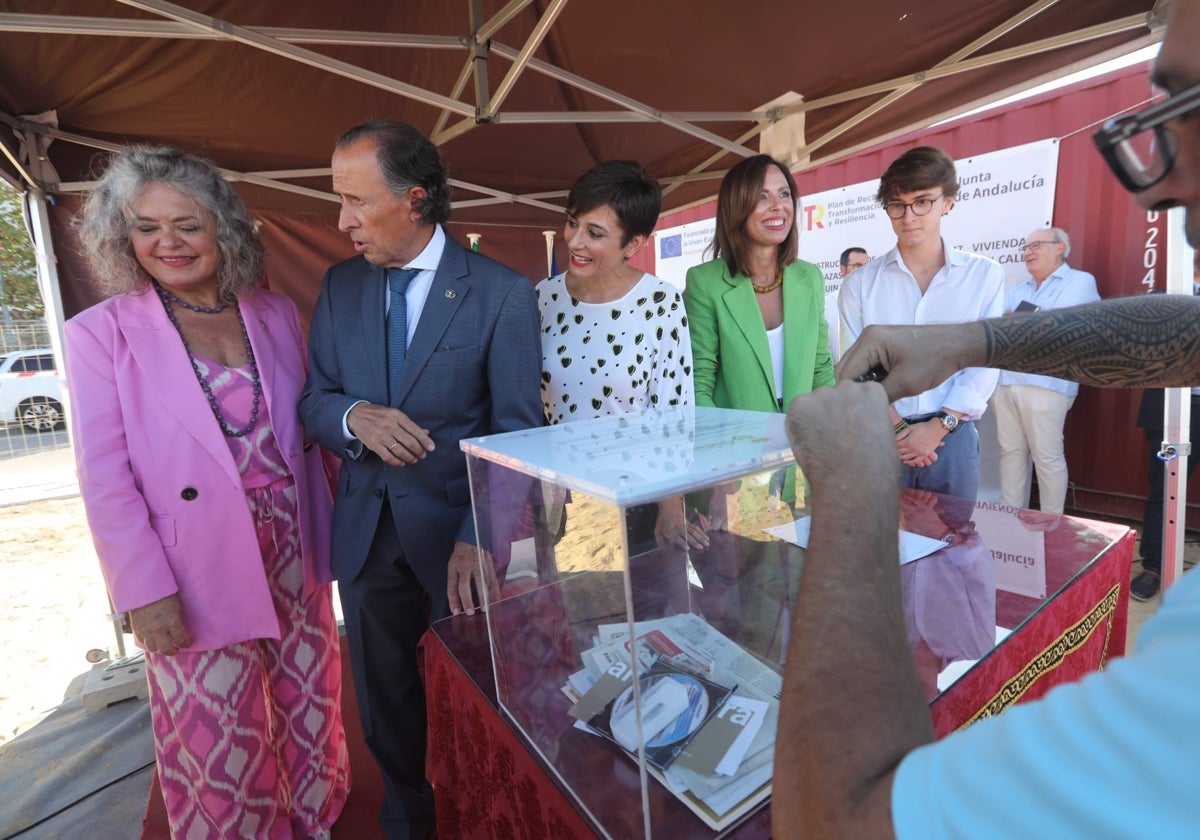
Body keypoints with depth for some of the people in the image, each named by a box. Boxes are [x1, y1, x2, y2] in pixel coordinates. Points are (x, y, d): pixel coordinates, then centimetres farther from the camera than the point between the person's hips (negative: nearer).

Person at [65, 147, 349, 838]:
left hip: (294, 550, 3)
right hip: (198, 573, -3)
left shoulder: (276, 314, 4)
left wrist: (325, 533, 6)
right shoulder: (102, 333, -5)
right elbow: (106, 478, -8)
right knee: (219, 735, 11)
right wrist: (145, 592, -11)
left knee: (308, 697, 18)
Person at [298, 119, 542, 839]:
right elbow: (312, 400, 6)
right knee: (384, 699, 21)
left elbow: (517, 429, -14)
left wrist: (480, 535, -25)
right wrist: (355, 417, -18)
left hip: (457, 529, -4)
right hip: (366, 529, 4)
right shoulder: (341, 285, 4)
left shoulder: (504, 293, -10)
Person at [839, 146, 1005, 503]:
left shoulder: (984, 276, 3)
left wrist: (937, 428, -11)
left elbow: (984, 363, -1)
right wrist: (899, 429, -12)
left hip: (952, 437, 1)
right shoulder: (860, 283, 1)